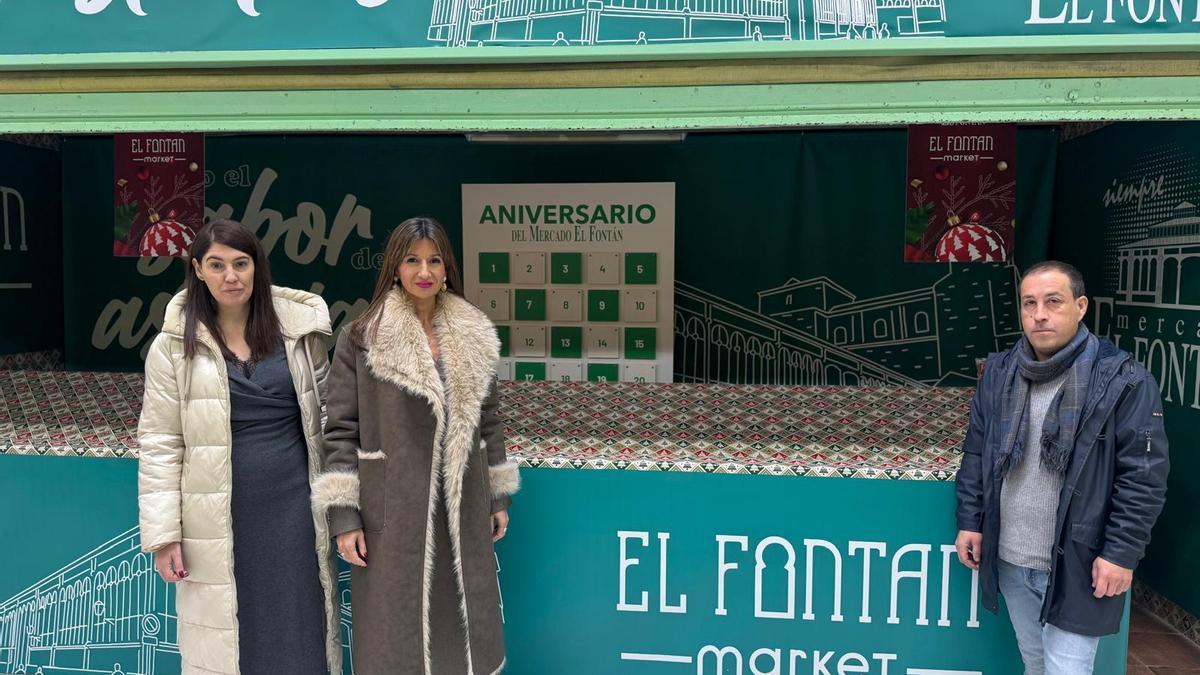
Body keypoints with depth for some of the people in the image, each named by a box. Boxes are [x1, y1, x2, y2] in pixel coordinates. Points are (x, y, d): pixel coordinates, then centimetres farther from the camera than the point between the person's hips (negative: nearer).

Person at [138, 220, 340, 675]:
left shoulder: (298, 330, 0)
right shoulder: (173, 346, -4)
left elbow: (325, 414, 9)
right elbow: (159, 445, -2)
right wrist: (163, 534, -5)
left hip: (293, 506, 1)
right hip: (219, 518, -1)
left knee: (300, 632, 12)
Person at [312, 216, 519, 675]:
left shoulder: (473, 338, 5)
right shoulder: (361, 340, -5)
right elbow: (341, 431, -6)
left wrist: (499, 498, 12)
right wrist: (343, 515, -10)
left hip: (463, 508, 4)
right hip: (393, 510, -3)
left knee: (460, 624, 14)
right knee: (396, 629, 8)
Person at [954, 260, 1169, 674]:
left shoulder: (1122, 380, -12)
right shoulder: (999, 373, 3)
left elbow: (1143, 477, -12)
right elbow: (976, 453, 10)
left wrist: (1122, 553, -13)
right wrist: (970, 522, 7)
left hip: (1077, 566, -5)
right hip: (1010, 561, 5)